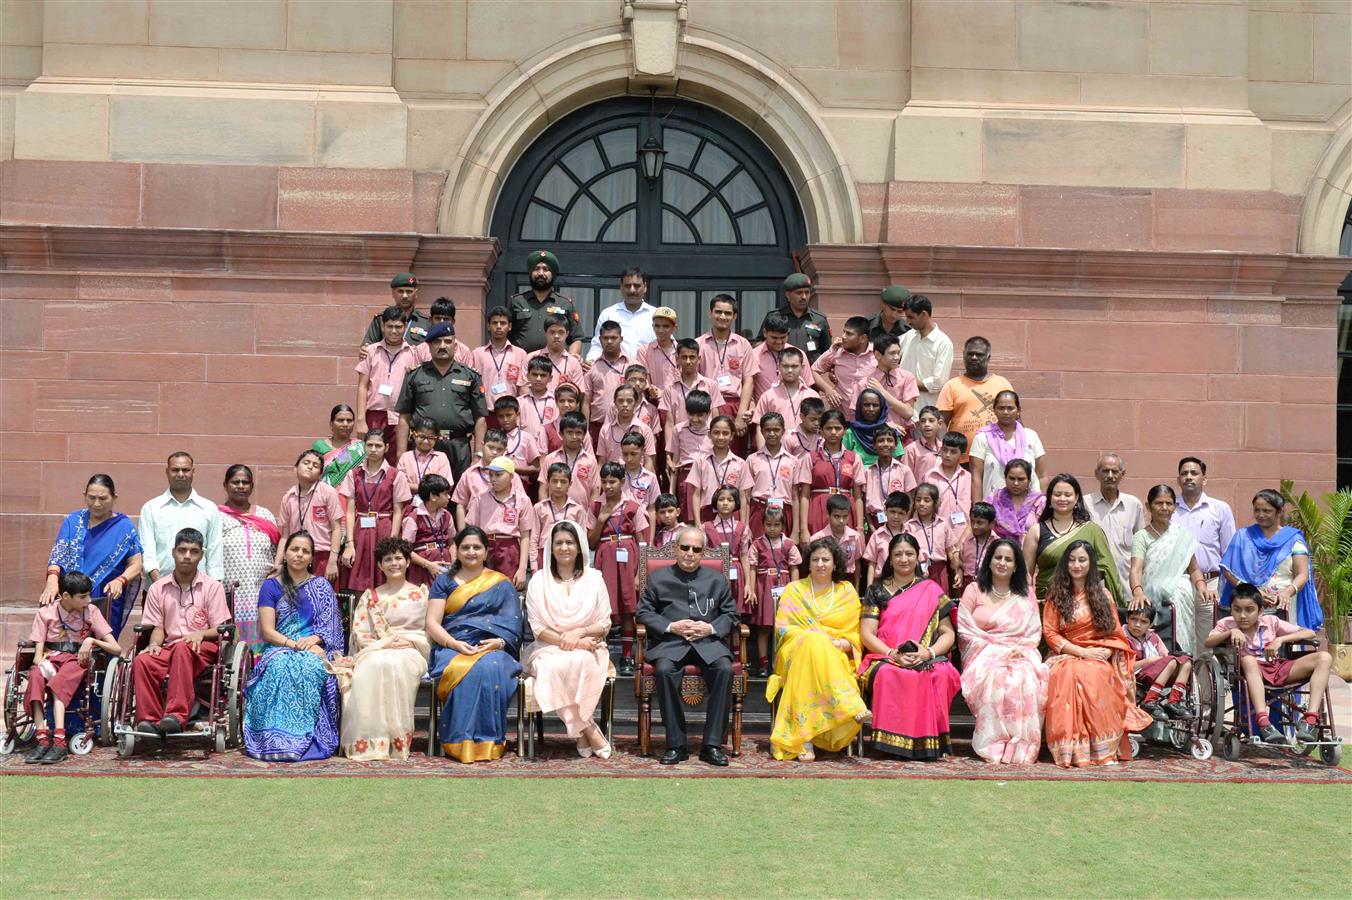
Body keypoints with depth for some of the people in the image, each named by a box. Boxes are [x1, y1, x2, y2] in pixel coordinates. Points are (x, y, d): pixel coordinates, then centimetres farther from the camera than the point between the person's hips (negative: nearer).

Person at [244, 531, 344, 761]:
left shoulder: (322, 587, 17)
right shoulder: (271, 586, 12)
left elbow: (330, 626, 8)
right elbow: (267, 631, 2)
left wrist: (314, 639, -14)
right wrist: (296, 645, -14)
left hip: (315, 649, 1)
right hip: (279, 649, 0)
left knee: (311, 667, -37)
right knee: (281, 666, -37)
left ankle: (306, 738, -38)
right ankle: (279, 739, -42)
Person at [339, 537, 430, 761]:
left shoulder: (421, 593, 17)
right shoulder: (369, 597, 21)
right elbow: (359, 634, 10)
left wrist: (409, 640, -8)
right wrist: (385, 643, -8)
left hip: (410, 652, -1)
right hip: (375, 651, 1)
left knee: (394, 665, -38)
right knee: (370, 668, -36)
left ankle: (397, 741, -37)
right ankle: (368, 742, -38)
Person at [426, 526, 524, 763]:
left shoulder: (501, 584, 17)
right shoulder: (444, 582, 16)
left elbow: (512, 624, 7)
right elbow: (432, 624, 6)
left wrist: (500, 642, -15)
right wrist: (455, 644, -12)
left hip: (492, 648, 0)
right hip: (452, 649, 0)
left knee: (490, 668, -36)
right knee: (462, 671, -35)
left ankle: (487, 742, -30)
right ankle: (462, 741, -31)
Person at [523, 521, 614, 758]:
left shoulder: (594, 579, 9)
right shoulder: (538, 581, 8)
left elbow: (605, 624, 5)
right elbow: (537, 627, 1)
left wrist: (579, 633, -14)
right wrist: (566, 641, -14)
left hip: (587, 648, 0)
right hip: (548, 649, 0)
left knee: (578, 662, -36)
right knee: (555, 667, -35)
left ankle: (580, 733, -27)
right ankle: (589, 731, -27)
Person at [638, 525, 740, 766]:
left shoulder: (717, 580, 17)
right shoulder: (658, 579, 13)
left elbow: (730, 614, 15)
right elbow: (644, 612, 8)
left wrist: (711, 628, -5)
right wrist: (671, 627, -8)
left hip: (708, 642, 1)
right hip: (670, 642, -1)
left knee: (725, 669, -30)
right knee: (664, 670, -34)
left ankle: (712, 744, -23)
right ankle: (676, 744, -24)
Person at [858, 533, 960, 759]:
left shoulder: (932, 591, 16)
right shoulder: (877, 591, 15)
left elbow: (948, 634, 10)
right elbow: (866, 634, 5)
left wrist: (928, 652, -11)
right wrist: (893, 654, -13)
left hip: (927, 661, 0)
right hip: (886, 658, 0)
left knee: (940, 675, -36)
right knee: (887, 674, -37)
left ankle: (930, 740, -27)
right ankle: (894, 741, -32)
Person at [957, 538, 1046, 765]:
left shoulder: (1026, 595, 20)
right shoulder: (974, 590, 13)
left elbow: (1035, 632, 13)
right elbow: (964, 630, 2)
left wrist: (1019, 649, -8)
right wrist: (996, 648, -9)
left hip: (1020, 655, 2)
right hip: (984, 655, -2)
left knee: (1026, 678, -34)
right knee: (995, 676, -37)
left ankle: (1021, 747, -33)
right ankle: (994, 745, -35)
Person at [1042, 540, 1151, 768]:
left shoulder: (1103, 594, 16)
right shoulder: (1056, 595, 11)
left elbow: (1115, 634, 12)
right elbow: (1049, 633, 3)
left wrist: (1105, 652, -10)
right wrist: (1082, 652, -10)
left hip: (1099, 658, 1)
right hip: (1066, 656, -1)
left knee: (1096, 674, -37)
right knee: (1070, 674, -38)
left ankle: (1105, 750, -36)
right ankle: (1074, 749, -39)